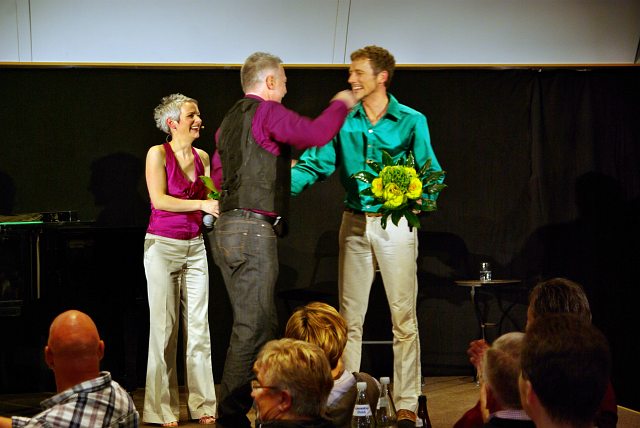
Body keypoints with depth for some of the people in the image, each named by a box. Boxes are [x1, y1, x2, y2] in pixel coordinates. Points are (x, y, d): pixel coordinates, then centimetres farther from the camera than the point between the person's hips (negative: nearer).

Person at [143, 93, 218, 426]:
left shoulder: (202, 157, 9)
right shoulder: (158, 154, -6)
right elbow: (159, 200, -15)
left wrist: (219, 204, -7)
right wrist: (202, 205, -22)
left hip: (195, 246, 5)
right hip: (163, 245, -5)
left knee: (199, 327, 3)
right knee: (164, 328, -2)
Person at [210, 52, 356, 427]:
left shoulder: (230, 120, 20)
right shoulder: (266, 112, -7)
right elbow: (317, 134, -16)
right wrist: (340, 105, 3)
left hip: (227, 228, 10)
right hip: (253, 230, -10)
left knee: (262, 324, 14)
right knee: (253, 328, -8)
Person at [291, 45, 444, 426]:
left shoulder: (411, 122, -2)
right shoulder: (343, 121, 5)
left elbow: (431, 176, -1)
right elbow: (315, 164, -2)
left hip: (396, 224, -3)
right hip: (355, 224, 3)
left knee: (404, 318, -3)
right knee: (350, 318, 8)